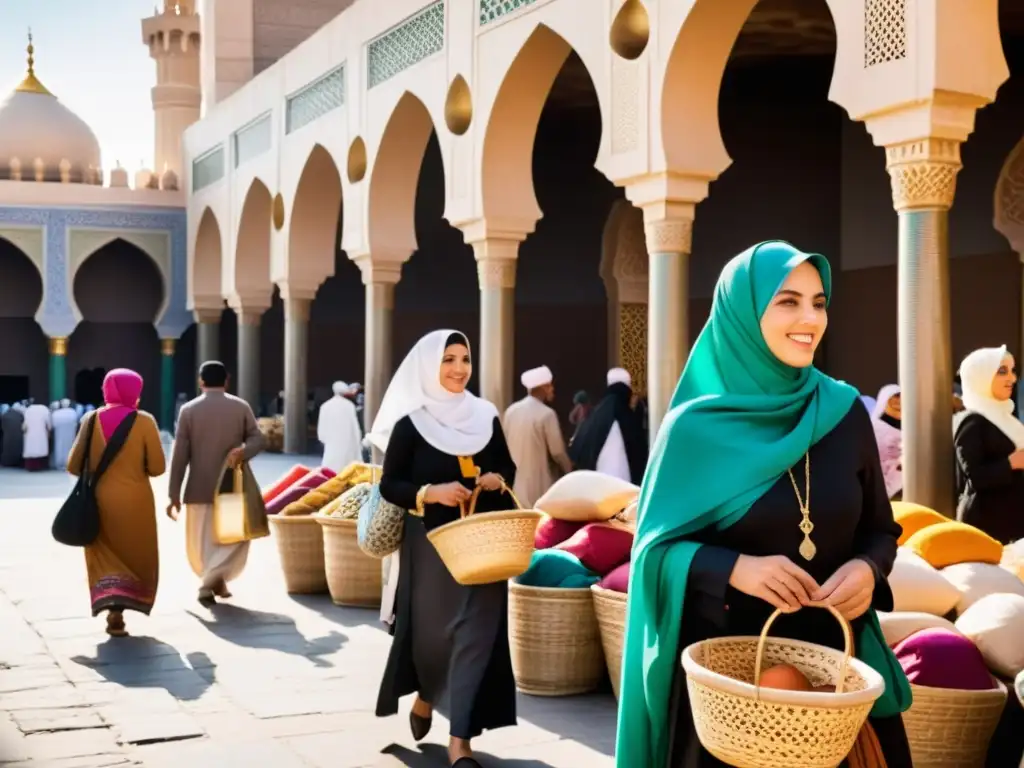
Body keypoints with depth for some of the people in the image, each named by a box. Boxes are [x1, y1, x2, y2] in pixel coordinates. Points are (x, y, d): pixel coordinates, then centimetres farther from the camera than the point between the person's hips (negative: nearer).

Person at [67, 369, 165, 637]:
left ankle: (110, 604, -9)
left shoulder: (92, 420, -1)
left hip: (100, 500, 2)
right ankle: (117, 611, 0)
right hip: (134, 501, -2)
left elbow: (74, 466, 1)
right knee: (137, 556, 12)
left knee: (105, 555, 12)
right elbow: (157, 467, -9)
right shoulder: (144, 421, -8)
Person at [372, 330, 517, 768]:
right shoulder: (411, 423, -4)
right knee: (432, 630, 7)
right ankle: (425, 697, 40)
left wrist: (498, 480, -6)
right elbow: (389, 485, -4)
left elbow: (508, 468, 16)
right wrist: (430, 493, -20)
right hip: (430, 544, -2)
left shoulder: (485, 417, 6)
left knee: (475, 633, -4)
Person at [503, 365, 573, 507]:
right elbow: (557, 452, -10)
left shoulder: (511, 411, 4)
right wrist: (569, 472, 7)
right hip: (538, 484, -6)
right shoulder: (547, 414, -14)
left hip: (513, 482, 6)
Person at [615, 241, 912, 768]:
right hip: (724, 658, -3)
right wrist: (735, 568, -23)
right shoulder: (694, 427, -9)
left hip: (835, 651, 3)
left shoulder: (845, 411, 1)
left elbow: (880, 529, 9)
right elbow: (656, 545, -5)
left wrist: (867, 569, -13)